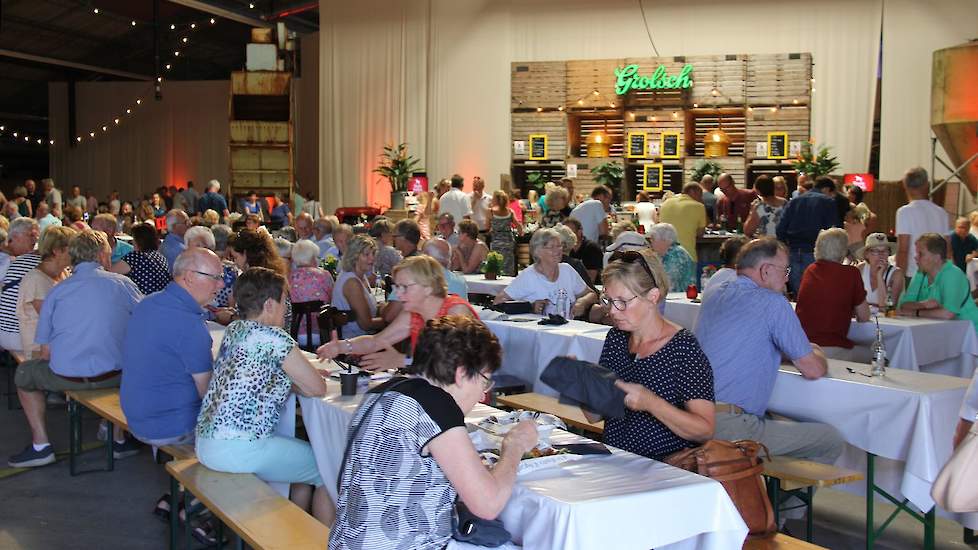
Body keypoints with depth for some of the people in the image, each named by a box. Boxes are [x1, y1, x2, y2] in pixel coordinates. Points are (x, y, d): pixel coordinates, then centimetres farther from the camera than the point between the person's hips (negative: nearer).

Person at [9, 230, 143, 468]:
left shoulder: (57, 290, 4)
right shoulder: (122, 283, 2)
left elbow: (46, 352, 3)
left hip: (66, 376, 0)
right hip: (115, 375, 0)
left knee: (24, 372, 28)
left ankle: (40, 445, 21)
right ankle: (119, 439, 29)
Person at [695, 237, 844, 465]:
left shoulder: (715, 296, 15)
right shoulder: (773, 303, -7)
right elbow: (814, 370, -3)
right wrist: (816, 353, 20)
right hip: (730, 427, -8)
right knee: (831, 440, 1)